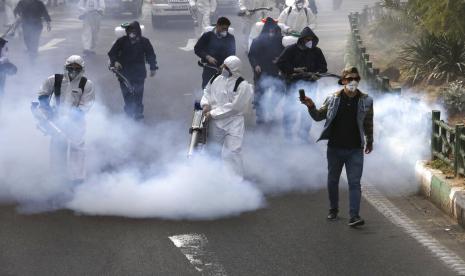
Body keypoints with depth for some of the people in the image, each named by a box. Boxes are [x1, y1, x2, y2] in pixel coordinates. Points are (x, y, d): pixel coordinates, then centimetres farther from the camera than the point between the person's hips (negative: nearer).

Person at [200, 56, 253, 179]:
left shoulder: (242, 85, -17)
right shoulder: (216, 78, 2)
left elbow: (233, 106, -20)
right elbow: (207, 91, 19)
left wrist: (213, 113, -17)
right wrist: (205, 103, -2)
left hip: (233, 123, -6)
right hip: (215, 122, 6)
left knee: (231, 153, -14)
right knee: (213, 150, 17)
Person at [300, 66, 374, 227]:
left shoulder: (365, 101, 0)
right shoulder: (333, 99, -1)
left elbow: (368, 123, 10)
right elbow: (318, 117, 5)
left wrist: (369, 141, 16)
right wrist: (311, 107, -13)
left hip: (355, 150, -1)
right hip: (334, 148, 2)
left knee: (354, 183, -8)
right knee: (332, 181, 14)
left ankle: (354, 216, -13)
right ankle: (333, 209, 33)